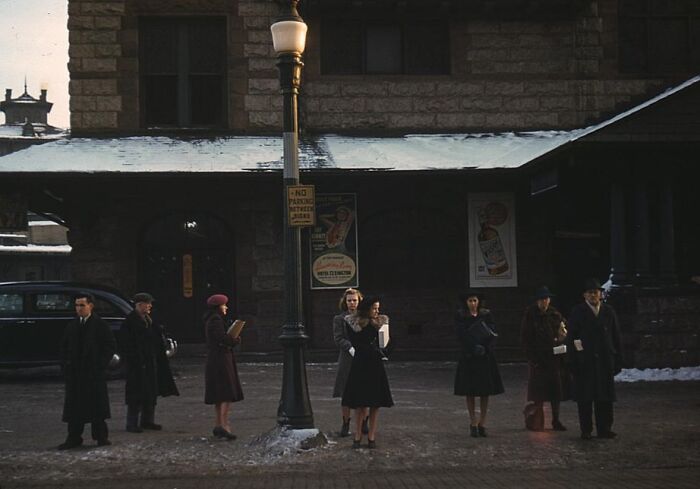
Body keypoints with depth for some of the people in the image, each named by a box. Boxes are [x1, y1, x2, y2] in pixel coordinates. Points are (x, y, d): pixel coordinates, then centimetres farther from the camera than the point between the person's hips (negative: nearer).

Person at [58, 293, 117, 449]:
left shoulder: (100, 325, -2)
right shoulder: (72, 326, 11)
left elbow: (111, 346, -3)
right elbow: (64, 346, 18)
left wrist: (101, 364, -9)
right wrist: (65, 363, 5)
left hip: (94, 372, -4)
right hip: (74, 372, 4)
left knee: (96, 405, 0)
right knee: (74, 405, 4)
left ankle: (101, 436, 9)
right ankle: (74, 438, 9)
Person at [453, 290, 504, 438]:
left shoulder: (486, 315, 5)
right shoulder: (461, 317, 0)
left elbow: (493, 334, 0)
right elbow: (462, 337, -8)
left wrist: (485, 348, -14)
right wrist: (475, 348, -18)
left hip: (485, 357, 2)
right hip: (468, 358, -2)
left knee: (485, 392, 2)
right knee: (470, 392, 1)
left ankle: (482, 423, 8)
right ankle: (473, 423, 6)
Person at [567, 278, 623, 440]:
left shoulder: (608, 312, 8)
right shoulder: (577, 312, 0)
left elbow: (616, 338, 9)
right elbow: (571, 338, -2)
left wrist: (618, 360, 4)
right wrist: (573, 362, -8)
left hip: (605, 361, 2)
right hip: (584, 362, -2)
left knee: (605, 397, 4)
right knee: (585, 398, 1)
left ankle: (604, 429, 13)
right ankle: (586, 430, 9)